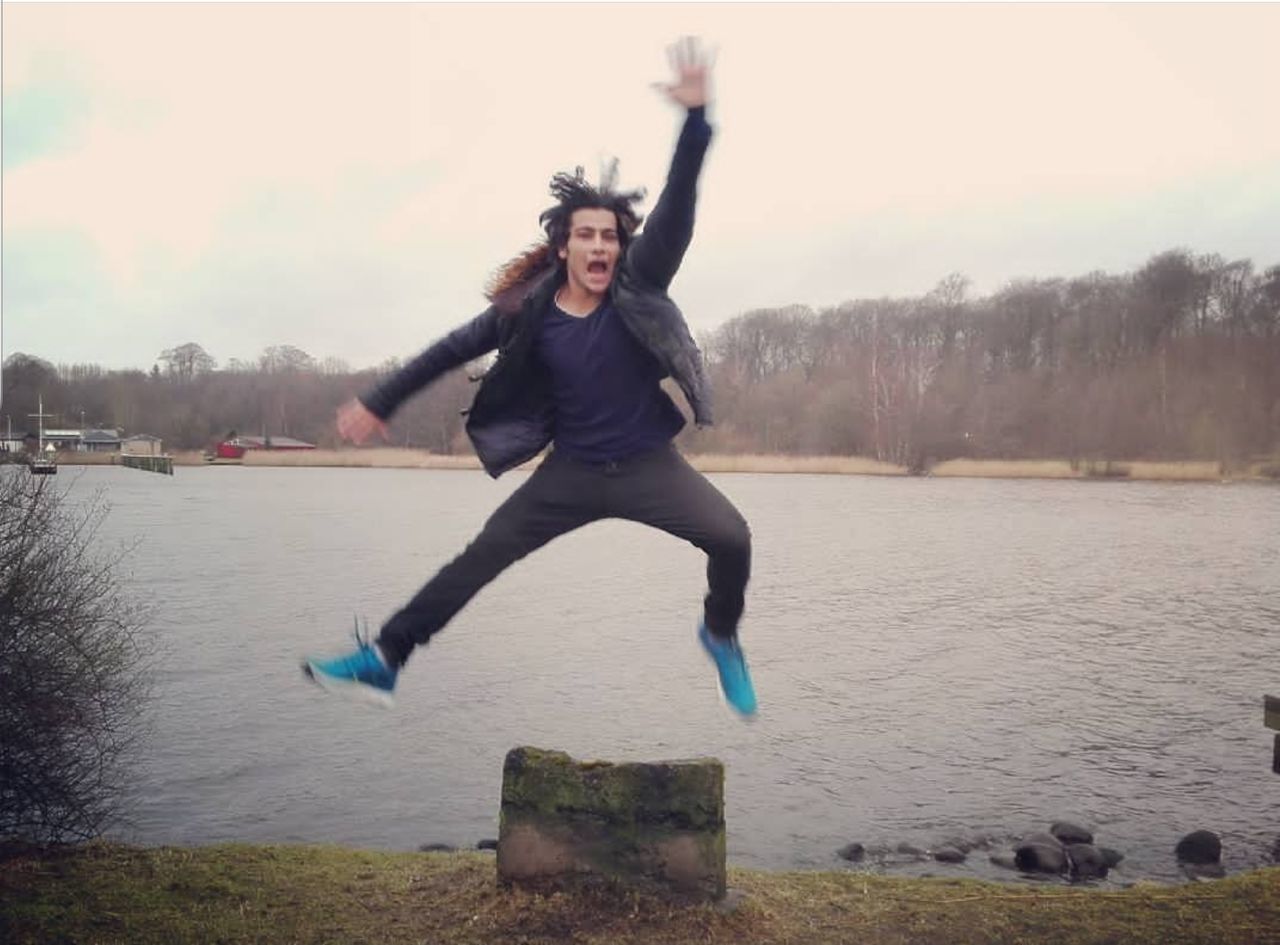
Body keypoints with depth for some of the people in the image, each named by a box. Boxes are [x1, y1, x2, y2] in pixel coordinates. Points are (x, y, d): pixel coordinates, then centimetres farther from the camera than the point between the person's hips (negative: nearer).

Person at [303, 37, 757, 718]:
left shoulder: (638, 285, -11)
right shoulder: (528, 309, -9)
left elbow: (675, 208, -25)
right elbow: (452, 351, 3)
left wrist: (695, 116, -38)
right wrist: (378, 403, 7)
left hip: (648, 464, -1)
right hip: (571, 470, 1)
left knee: (731, 536, -21)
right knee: (479, 558, 0)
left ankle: (721, 637, 10)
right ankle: (383, 660, 12)